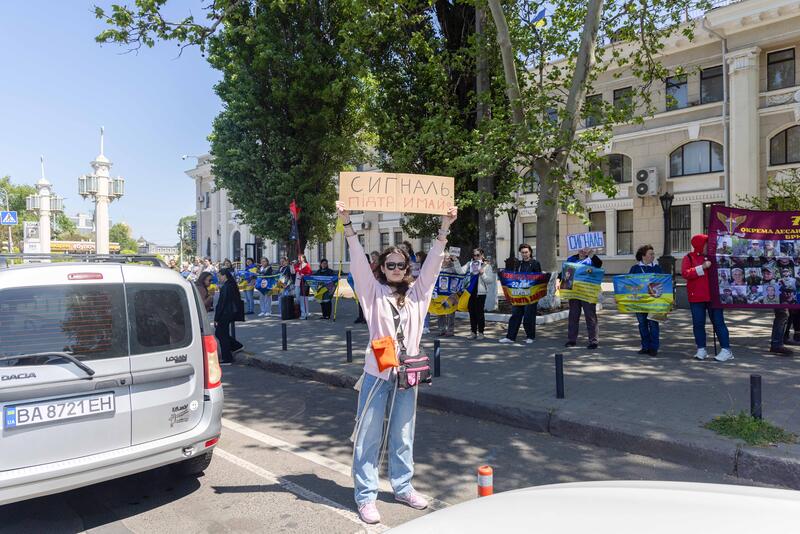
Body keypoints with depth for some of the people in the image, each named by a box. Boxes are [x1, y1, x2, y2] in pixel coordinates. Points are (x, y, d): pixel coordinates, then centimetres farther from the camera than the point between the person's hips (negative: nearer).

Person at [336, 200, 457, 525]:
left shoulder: (417, 292, 8)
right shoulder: (373, 292, 1)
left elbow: (432, 264, 1)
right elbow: (359, 262, -10)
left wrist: (444, 228, -8)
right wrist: (347, 224, -21)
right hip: (377, 373, -3)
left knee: (403, 436, 16)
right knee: (370, 437, 2)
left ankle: (403, 487, 32)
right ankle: (366, 496, 13)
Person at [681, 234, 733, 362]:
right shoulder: (689, 258, 2)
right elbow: (685, 273, -13)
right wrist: (702, 267, -20)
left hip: (713, 296, 1)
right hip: (696, 297, -1)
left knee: (718, 322, 1)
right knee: (698, 323, 5)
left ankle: (726, 350, 4)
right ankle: (701, 349, 16)